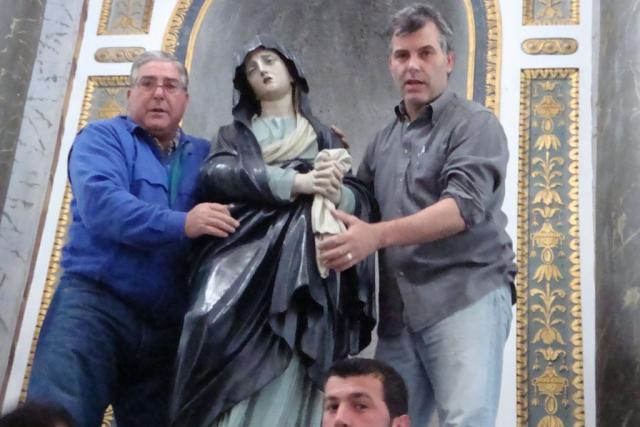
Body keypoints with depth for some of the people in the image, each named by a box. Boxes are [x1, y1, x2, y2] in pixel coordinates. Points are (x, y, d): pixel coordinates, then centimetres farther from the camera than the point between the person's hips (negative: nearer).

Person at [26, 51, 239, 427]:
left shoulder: (205, 155, 18)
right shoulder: (102, 137, 4)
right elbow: (100, 203, -14)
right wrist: (181, 224, -24)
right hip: (97, 303, -4)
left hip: (168, 325, 5)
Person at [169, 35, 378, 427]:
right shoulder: (235, 134, 23)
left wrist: (336, 194, -11)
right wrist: (299, 182, -11)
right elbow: (216, 175, 0)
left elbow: (364, 201, 13)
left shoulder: (325, 137, 25)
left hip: (305, 271, 0)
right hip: (243, 264, 0)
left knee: (287, 393, -11)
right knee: (234, 388, -18)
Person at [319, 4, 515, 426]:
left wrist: (378, 235, -27)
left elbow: (464, 205, -17)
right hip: (399, 309, 6)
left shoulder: (475, 124, -1)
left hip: (466, 296, -6)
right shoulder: (384, 140, 20)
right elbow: (360, 210, 23)